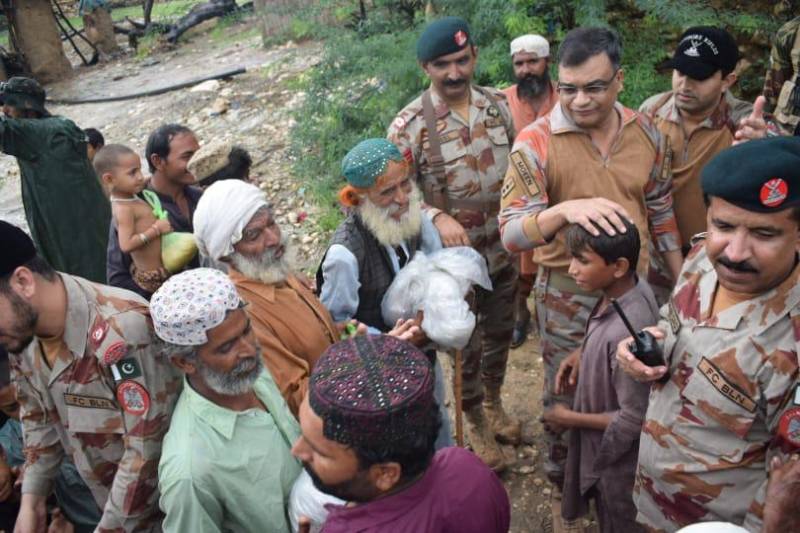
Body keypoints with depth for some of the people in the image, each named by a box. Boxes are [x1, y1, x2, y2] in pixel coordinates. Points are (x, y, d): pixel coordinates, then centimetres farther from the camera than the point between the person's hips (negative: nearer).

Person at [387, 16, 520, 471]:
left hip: (503, 253, 5)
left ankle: (494, 404, 49)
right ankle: (477, 424, 37)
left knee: (499, 335, 23)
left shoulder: (498, 105, -3)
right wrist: (437, 218, -32)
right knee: (467, 347, 13)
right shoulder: (410, 125, -17)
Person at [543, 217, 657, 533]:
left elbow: (634, 419, -29)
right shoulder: (632, 288, -13)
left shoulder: (626, 333, -38)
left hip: (619, 453, -8)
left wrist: (571, 419, -18)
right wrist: (583, 354, -4)